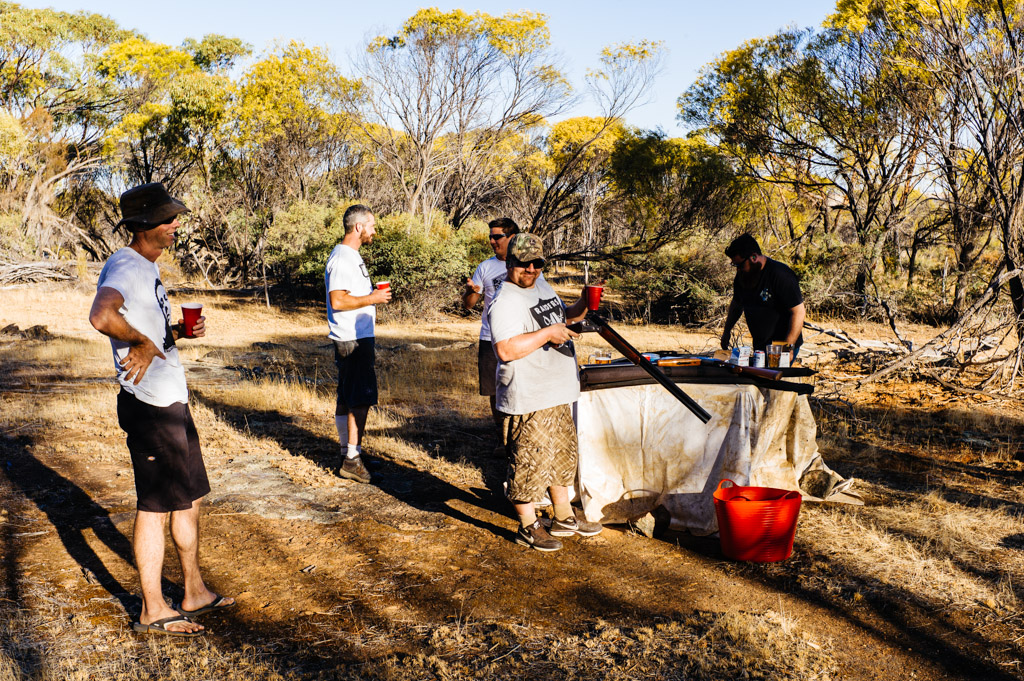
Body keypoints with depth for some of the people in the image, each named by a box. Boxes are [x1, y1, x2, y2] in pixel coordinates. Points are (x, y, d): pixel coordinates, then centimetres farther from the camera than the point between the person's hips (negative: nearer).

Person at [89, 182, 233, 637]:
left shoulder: (148, 267, 15)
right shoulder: (125, 267, -17)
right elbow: (102, 316, -38)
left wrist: (180, 331, 6)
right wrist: (143, 343, -24)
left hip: (172, 401, 10)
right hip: (150, 406, -10)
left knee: (189, 497, 17)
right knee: (156, 505, 1)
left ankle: (195, 594, 31)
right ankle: (153, 611, 15)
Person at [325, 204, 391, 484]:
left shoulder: (351, 256, 17)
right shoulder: (342, 258, -16)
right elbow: (337, 301, -24)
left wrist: (373, 295, 12)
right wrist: (372, 298, -16)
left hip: (358, 338, 10)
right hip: (353, 340, -10)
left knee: (346, 399, 14)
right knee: (361, 399, -8)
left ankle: (347, 452, 21)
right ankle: (352, 460, -3)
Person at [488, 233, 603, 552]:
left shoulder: (541, 286, 12)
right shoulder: (504, 302, -17)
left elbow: (561, 316, 28)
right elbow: (506, 350, -28)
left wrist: (582, 306, 9)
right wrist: (547, 334, -25)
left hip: (557, 393, 10)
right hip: (528, 398, -10)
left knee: (563, 455, 19)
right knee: (530, 459, -1)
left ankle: (564, 517, 34)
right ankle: (528, 526, 15)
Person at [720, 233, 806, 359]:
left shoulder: (781, 275, -18)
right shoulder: (742, 276, 4)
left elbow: (799, 312, -19)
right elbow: (736, 305, 23)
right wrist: (727, 331, 18)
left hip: (782, 345, -7)